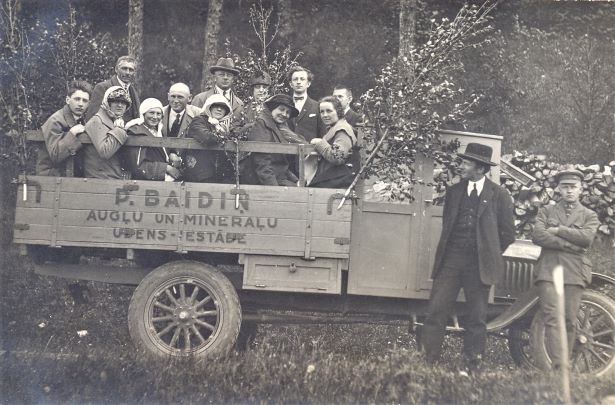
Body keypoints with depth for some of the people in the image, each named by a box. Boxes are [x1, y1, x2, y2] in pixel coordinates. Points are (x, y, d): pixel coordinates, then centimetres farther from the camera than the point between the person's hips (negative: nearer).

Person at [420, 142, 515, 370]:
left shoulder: (499, 196, 1)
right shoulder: (453, 192, 11)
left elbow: (508, 233, 4)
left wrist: (489, 254, 6)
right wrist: (447, 252, 13)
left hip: (479, 265, -3)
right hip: (451, 260, 3)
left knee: (476, 318, 5)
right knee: (435, 312, -4)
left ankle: (473, 366, 14)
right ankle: (426, 360, 1)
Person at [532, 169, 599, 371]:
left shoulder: (589, 216, 15)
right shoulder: (546, 211, 15)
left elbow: (587, 237, -6)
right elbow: (538, 236, -3)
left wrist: (557, 230, -6)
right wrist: (570, 245, -8)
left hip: (574, 271, 0)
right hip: (548, 269, 0)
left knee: (570, 321, -1)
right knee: (552, 318, -11)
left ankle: (566, 366, 6)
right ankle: (556, 365, -15)